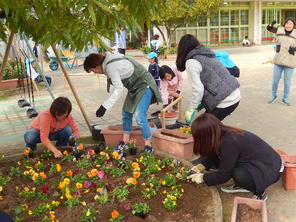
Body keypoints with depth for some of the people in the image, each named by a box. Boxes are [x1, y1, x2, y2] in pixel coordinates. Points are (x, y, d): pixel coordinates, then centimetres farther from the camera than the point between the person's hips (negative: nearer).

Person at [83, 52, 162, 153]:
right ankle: (125, 142, 23)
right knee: (126, 112, 12)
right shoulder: (109, 62, 4)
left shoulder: (110, 66, -24)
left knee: (140, 116, -15)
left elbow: (119, 89, -28)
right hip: (135, 87, 11)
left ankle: (148, 145, 0)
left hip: (144, 86, -11)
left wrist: (104, 106, -27)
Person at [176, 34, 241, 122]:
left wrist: (191, 110, -5)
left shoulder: (191, 62, -9)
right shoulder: (206, 55, 16)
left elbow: (198, 89, -16)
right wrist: (203, 102, 22)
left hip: (225, 102, -8)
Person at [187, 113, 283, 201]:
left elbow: (223, 175, -22)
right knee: (219, 159, -4)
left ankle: (260, 193, -5)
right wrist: (199, 167, -2)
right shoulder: (223, 134, -7)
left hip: (271, 168, -8)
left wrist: (202, 177, -10)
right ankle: (241, 185, 12)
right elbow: (213, 155, 11)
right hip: (255, 162, 8)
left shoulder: (229, 143, -32)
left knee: (240, 175, -35)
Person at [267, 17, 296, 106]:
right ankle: (274, 96, 30)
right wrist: (271, 24, -5)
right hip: (278, 61, 2)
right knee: (275, 80, 9)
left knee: (287, 82, 6)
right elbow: (269, 28, 13)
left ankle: (285, 99, 22)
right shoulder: (280, 30, 1)